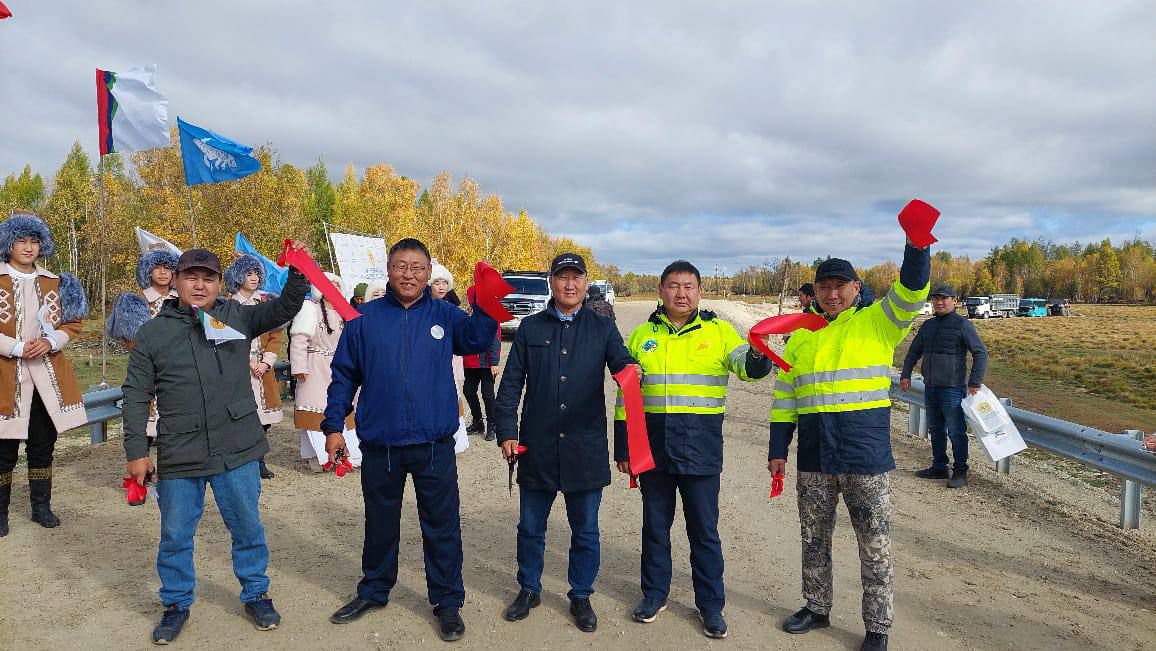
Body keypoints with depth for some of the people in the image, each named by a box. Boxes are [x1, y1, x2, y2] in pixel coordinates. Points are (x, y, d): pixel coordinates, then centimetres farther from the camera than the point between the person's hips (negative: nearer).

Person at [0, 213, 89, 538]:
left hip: (48, 375, 3)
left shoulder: (56, 282, 10)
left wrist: (51, 342, -7)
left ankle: (41, 506, 24)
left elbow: (73, 323, 10)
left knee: (43, 445, 12)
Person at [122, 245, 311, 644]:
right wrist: (136, 451, -1)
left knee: (247, 528, 13)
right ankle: (176, 604, 33)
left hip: (237, 452, 0)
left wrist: (298, 273, -22)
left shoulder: (237, 317, 4)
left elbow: (284, 309, -4)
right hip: (177, 458, 0)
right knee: (175, 535, 13)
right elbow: (137, 396, 3)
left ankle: (256, 594, 31)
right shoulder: (152, 333, 3)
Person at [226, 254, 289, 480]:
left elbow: (276, 335, 8)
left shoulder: (266, 301, 11)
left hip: (263, 367, 3)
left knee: (264, 416, 3)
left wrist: (266, 362, -4)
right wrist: (248, 363, -8)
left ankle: (259, 461, 15)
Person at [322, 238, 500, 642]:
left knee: (441, 526, 8)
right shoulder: (365, 317, 1)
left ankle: (447, 602, 24)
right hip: (380, 444, 1)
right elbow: (344, 375, 4)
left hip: (434, 444, -1)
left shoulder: (444, 315, 0)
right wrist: (333, 425, 1)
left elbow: (476, 339, -18)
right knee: (380, 523, 19)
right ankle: (374, 591, 39)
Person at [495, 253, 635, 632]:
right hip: (537, 447, 1)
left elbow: (622, 364, -8)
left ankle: (581, 597, 29)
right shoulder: (531, 328, 5)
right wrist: (507, 431, -3)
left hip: (586, 448, 0)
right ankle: (529, 589, 35)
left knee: (585, 530, 11)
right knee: (531, 526, 14)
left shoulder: (602, 328, 4)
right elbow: (511, 384, 4)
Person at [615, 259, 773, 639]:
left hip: (701, 448, -2)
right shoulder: (642, 336, 6)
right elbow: (625, 395, 8)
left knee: (704, 530, 8)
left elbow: (746, 367, -14)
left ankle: (710, 603, 24)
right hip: (652, 446, 2)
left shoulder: (719, 331, 0)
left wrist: (758, 356, -38)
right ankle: (655, 593, 32)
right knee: (655, 526, 14)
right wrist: (623, 447, 6)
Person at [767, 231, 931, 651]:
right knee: (814, 540, 16)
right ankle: (817, 608, 35)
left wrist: (917, 246, -34)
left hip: (866, 457, -3)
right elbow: (784, 398, 10)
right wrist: (777, 450, 7)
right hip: (813, 459, 4)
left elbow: (911, 293, -18)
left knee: (874, 546, 7)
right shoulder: (801, 337, 9)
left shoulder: (876, 323, 0)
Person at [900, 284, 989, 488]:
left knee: (956, 431, -3)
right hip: (930, 387, 7)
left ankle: (960, 472, 6)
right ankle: (939, 467, 25)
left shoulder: (962, 325, -7)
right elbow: (914, 351, 21)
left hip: (952, 389, -7)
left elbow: (981, 353, -9)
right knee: (935, 430, 14)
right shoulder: (928, 325, 13)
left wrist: (974, 383, -13)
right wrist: (905, 375, 11)